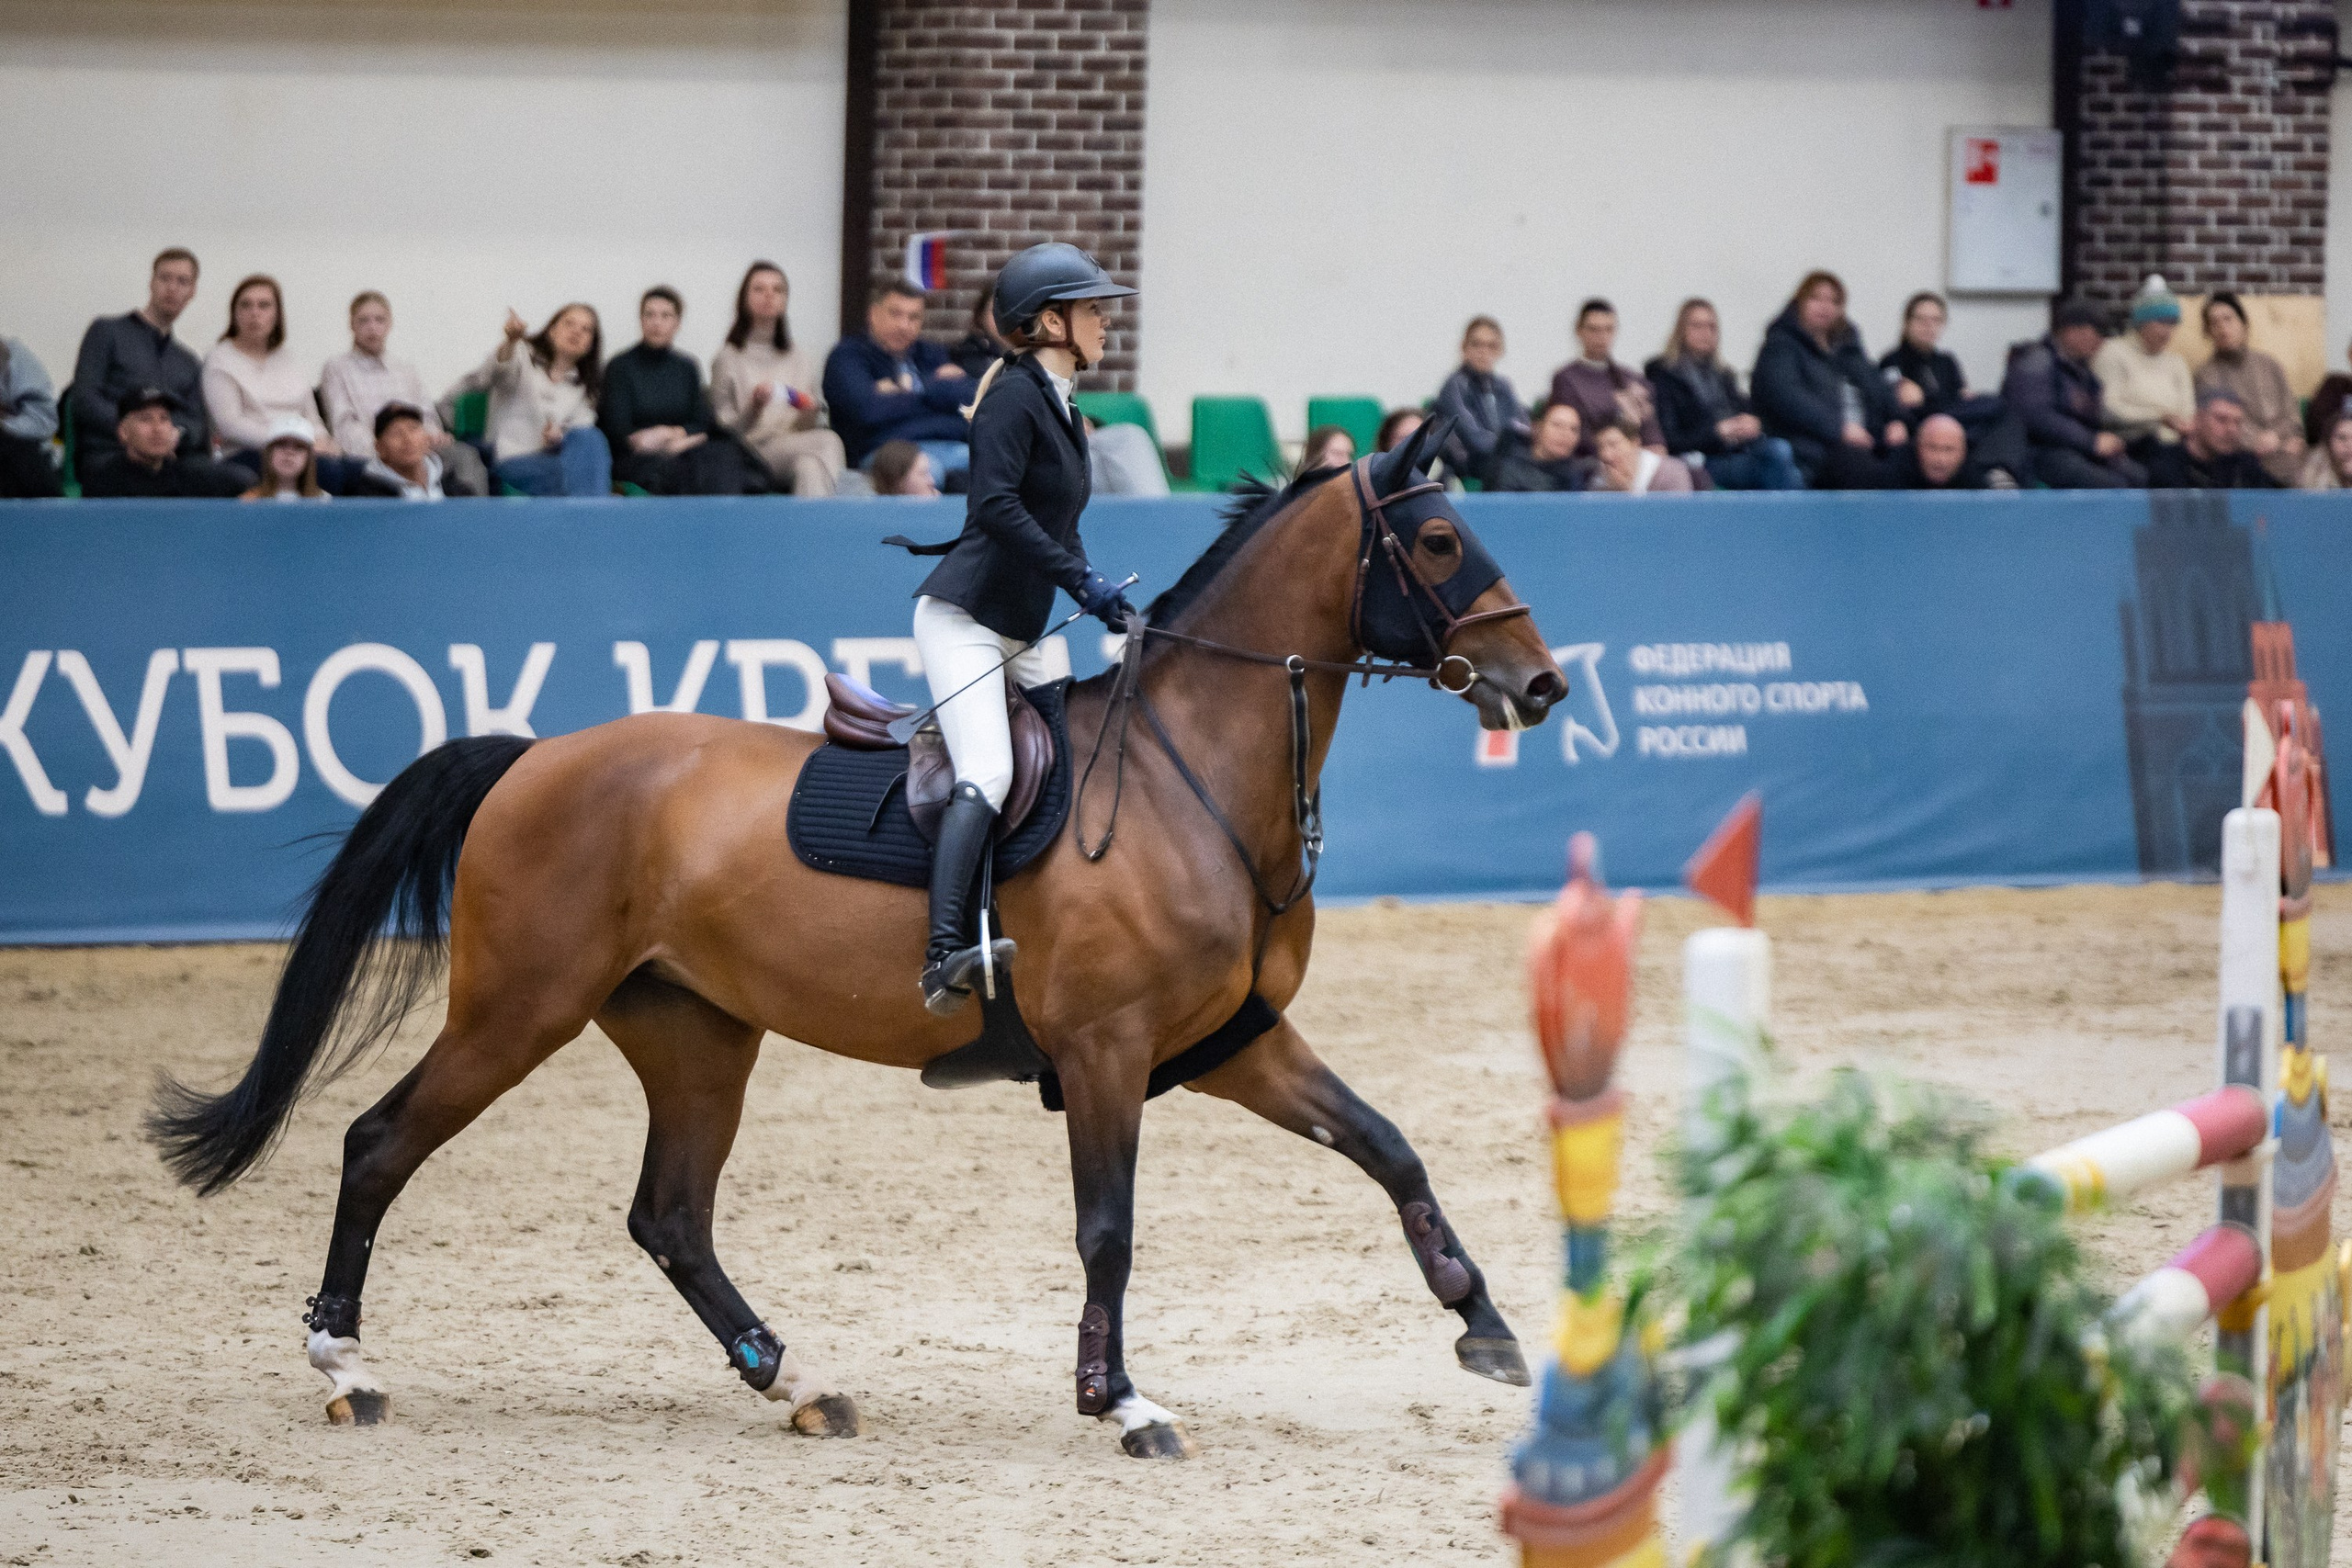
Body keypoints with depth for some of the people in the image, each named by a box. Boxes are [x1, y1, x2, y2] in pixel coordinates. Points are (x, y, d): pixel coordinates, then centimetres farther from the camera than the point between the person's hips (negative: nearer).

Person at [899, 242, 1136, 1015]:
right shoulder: (1014, 393, -13)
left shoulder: (1058, 405, 16)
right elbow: (997, 504, -24)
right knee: (988, 775, -24)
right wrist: (1081, 579, -24)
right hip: (964, 617, -10)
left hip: (1020, 632, 10)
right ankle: (945, 955, -36)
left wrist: (1099, 591, 8)